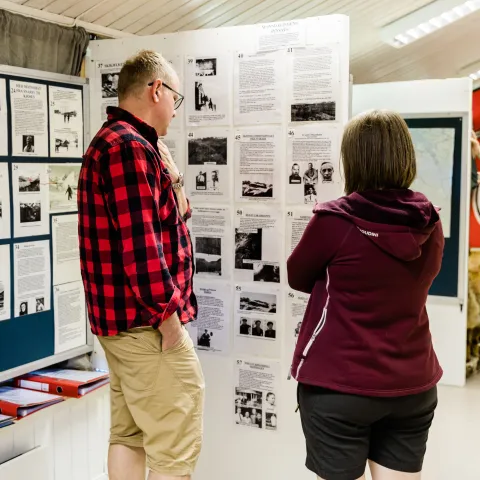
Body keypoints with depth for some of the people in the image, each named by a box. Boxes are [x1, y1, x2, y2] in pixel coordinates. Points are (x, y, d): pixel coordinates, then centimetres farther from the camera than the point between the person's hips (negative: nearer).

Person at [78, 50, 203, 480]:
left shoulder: (112, 142, 17)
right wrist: (167, 313, -18)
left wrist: (168, 181, 15)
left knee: (129, 435, 17)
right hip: (145, 321, -11)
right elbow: (139, 242, -24)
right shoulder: (130, 146, -17)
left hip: (122, 317, 11)